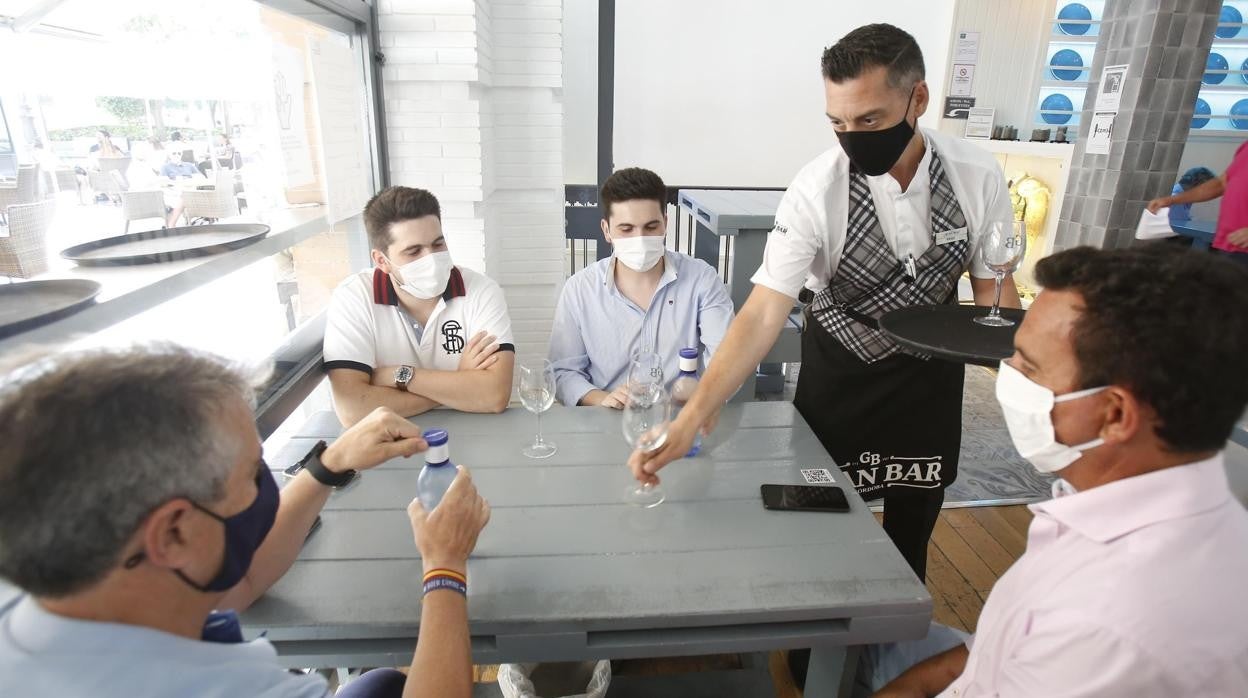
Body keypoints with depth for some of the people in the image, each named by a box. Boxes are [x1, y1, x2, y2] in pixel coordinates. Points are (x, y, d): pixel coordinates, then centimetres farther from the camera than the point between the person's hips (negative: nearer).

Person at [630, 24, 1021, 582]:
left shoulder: (979, 176, -16)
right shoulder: (817, 188, -26)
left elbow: (993, 292, -3)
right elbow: (762, 315, -30)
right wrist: (692, 417, -40)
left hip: (932, 374, 3)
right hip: (838, 376, -2)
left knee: (912, 534, 20)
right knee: (827, 533, 13)